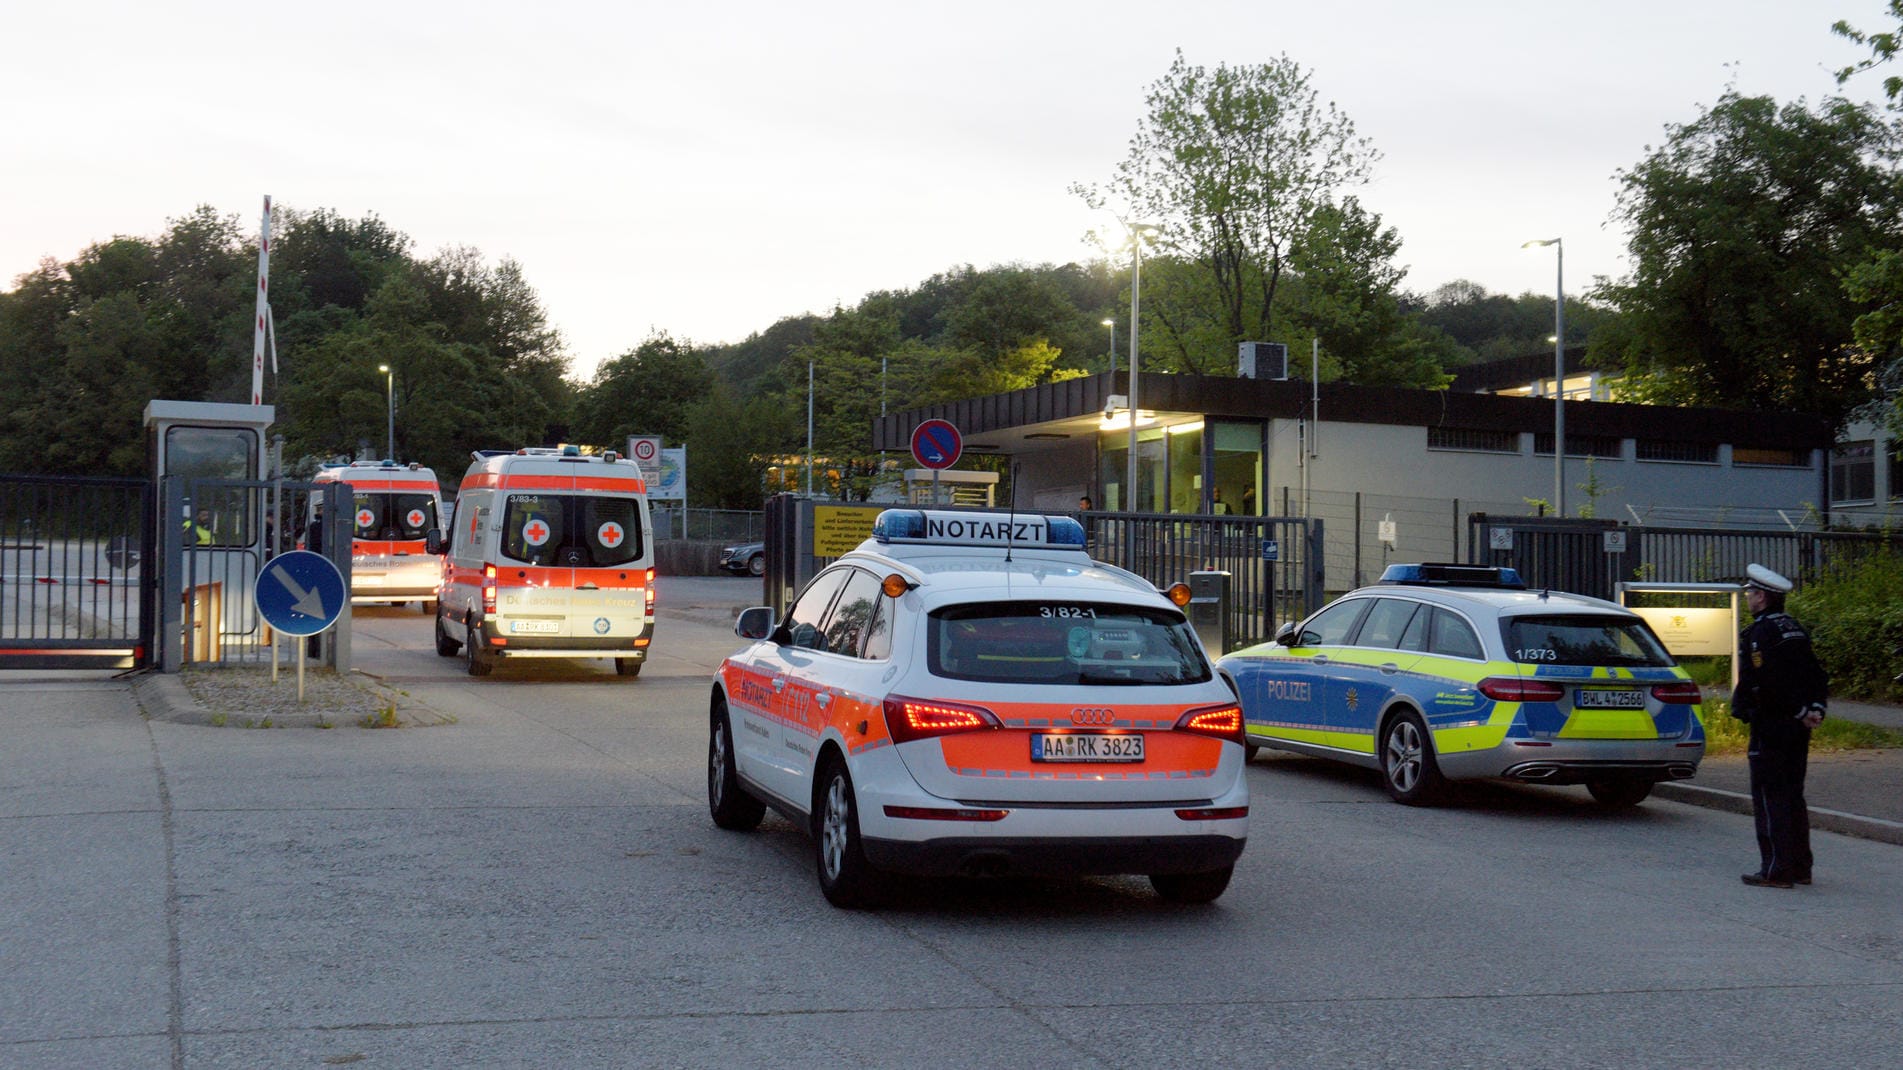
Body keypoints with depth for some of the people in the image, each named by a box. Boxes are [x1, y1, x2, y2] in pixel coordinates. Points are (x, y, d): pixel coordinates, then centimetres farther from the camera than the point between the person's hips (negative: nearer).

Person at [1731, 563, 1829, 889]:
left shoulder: (1760, 633, -14)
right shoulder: (1796, 630, 14)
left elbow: (1763, 685, -21)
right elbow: (1818, 677, 12)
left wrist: (1801, 713, -12)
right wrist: (1815, 709, 0)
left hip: (1770, 727, -9)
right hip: (1796, 728, 9)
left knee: (1769, 798, -5)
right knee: (1793, 795, 15)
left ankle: (1776, 870, -5)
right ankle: (1800, 867, 20)